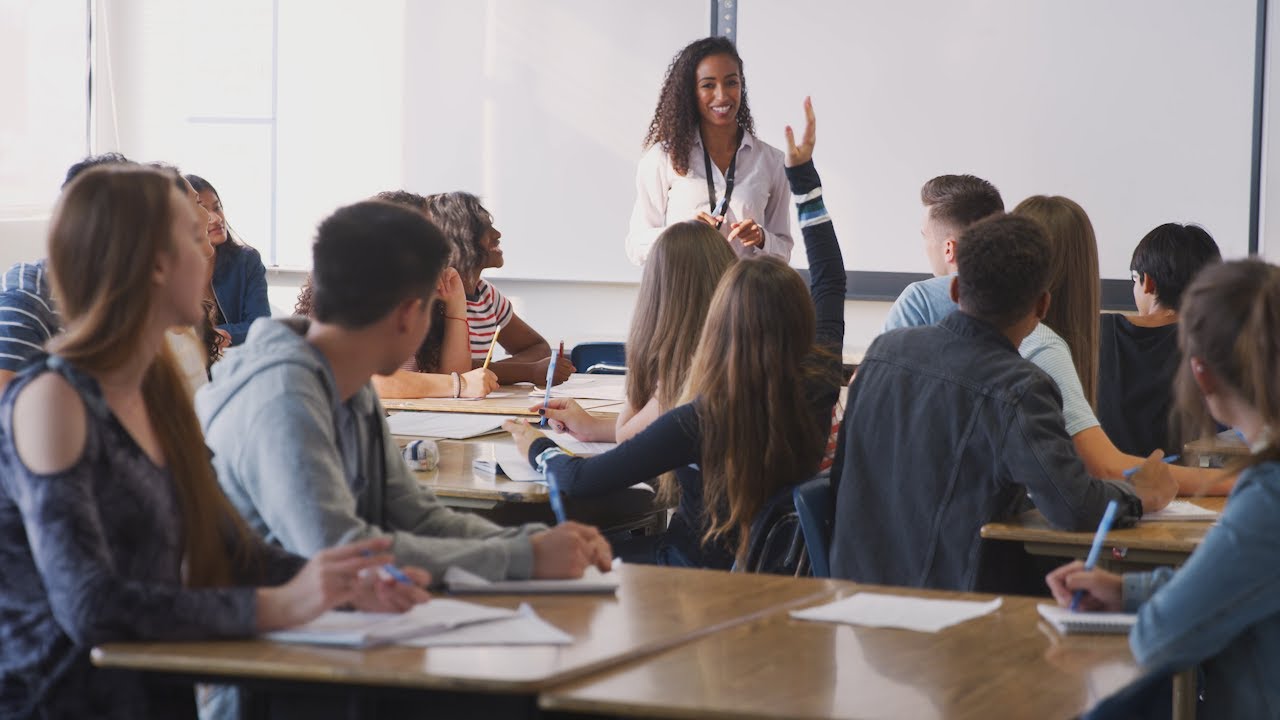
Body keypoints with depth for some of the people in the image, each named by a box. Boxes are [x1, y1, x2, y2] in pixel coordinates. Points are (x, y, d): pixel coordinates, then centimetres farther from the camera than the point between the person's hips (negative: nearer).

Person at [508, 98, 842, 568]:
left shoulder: (703, 419, -31)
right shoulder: (818, 386, -14)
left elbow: (580, 480, -28)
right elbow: (829, 277, 4)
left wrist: (538, 449, -6)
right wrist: (803, 172, 10)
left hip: (704, 570, -6)